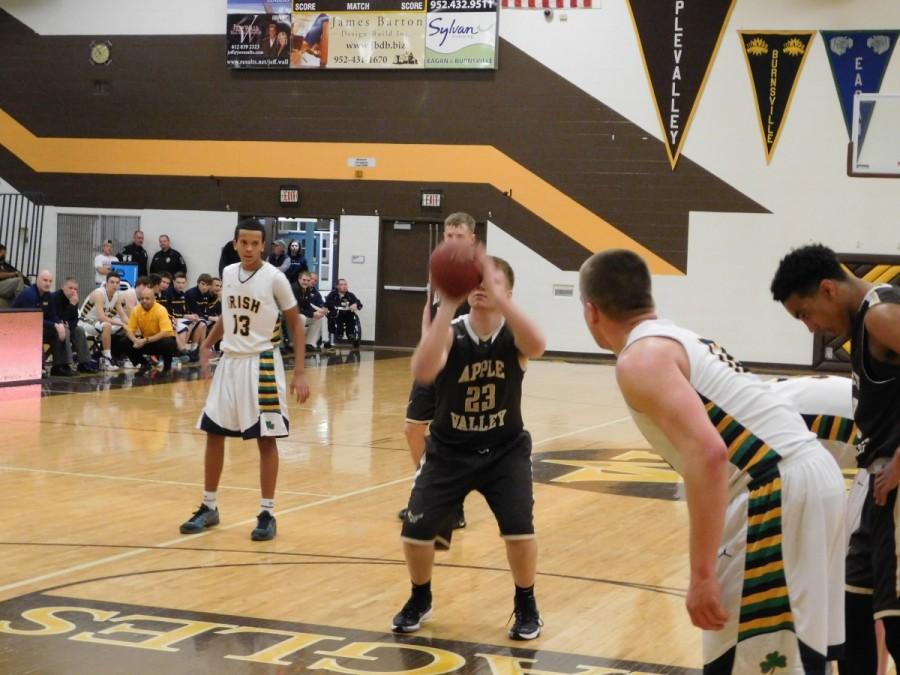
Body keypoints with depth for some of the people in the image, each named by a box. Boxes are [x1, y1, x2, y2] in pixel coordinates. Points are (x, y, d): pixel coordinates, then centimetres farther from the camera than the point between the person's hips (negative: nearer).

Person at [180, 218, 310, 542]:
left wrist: (300, 373, -11)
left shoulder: (274, 278, -11)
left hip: (261, 364, -5)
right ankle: (209, 507, 20)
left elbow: (296, 324, -6)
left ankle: (267, 514, 5)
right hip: (229, 361, 5)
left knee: (266, 438, -2)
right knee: (213, 433, 7)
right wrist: (206, 345, 13)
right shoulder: (228, 273, 4)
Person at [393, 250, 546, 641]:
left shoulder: (514, 335, -15)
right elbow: (422, 372, -38)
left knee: (519, 529, -16)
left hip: (505, 449, -1)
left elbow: (537, 347, -41)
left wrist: (497, 296, -51)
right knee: (415, 531, -4)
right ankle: (420, 600, 25)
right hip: (449, 450, 1)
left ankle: (526, 606, 10)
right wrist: (447, 305, -44)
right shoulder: (450, 334, -16)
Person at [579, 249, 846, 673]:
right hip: (813, 473, 10)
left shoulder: (640, 358, -7)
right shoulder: (683, 340, 22)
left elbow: (708, 453, -22)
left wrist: (702, 574, -21)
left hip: (777, 488, -10)